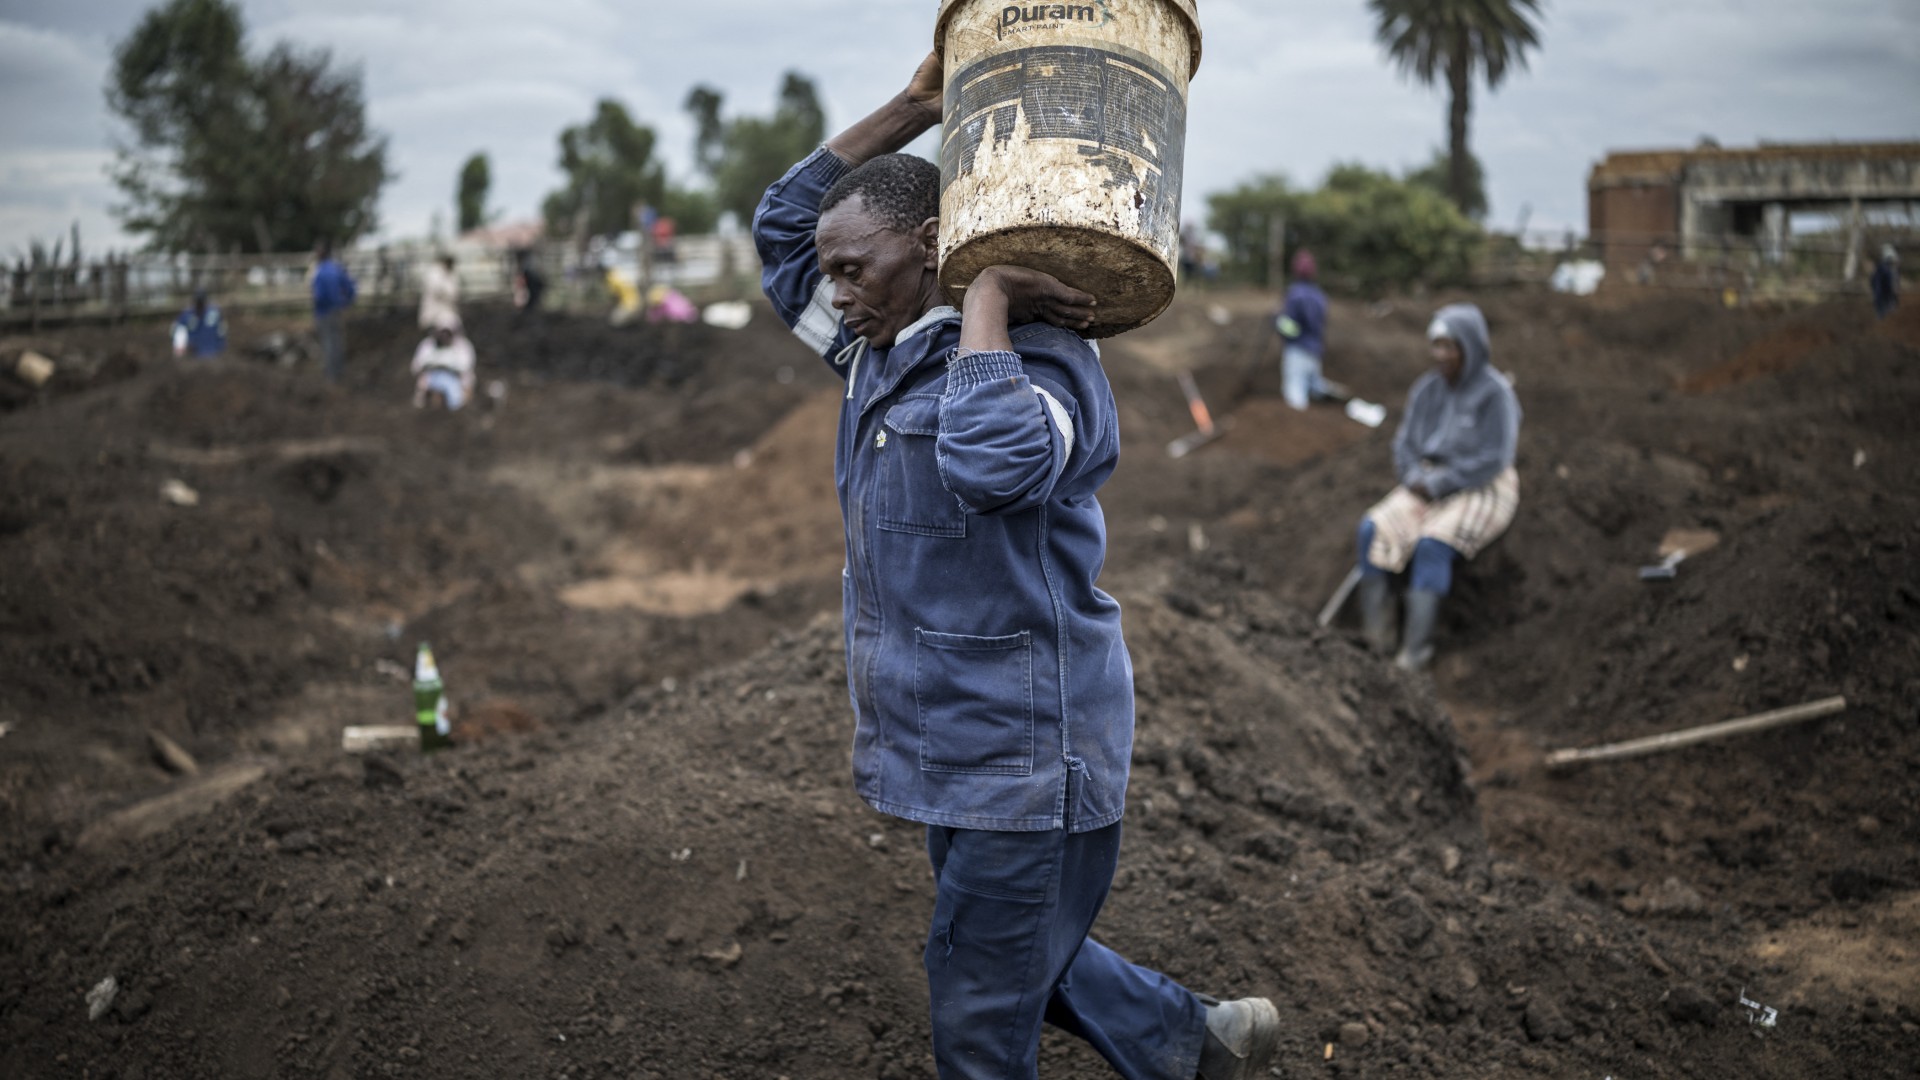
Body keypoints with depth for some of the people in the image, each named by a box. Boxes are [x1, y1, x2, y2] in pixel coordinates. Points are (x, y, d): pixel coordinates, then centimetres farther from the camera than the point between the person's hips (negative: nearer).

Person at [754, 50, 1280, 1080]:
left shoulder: (1039, 359, -18)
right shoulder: (880, 351, 9)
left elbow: (994, 458, -41)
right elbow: (782, 224, 16)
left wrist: (989, 297, -27)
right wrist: (917, 105, 8)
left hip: (1024, 762, -9)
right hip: (952, 752, 9)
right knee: (1029, 963, 24)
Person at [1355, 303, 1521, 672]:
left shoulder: (1495, 393, -16)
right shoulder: (1426, 389, 3)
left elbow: (1493, 460, -19)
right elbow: (1406, 444, 6)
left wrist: (1437, 485, -21)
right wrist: (1416, 480, -14)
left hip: (1481, 494, -6)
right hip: (1430, 488, 6)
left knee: (1431, 545, -35)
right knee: (1374, 531, -22)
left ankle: (1415, 648, -27)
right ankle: (1376, 636, -21)